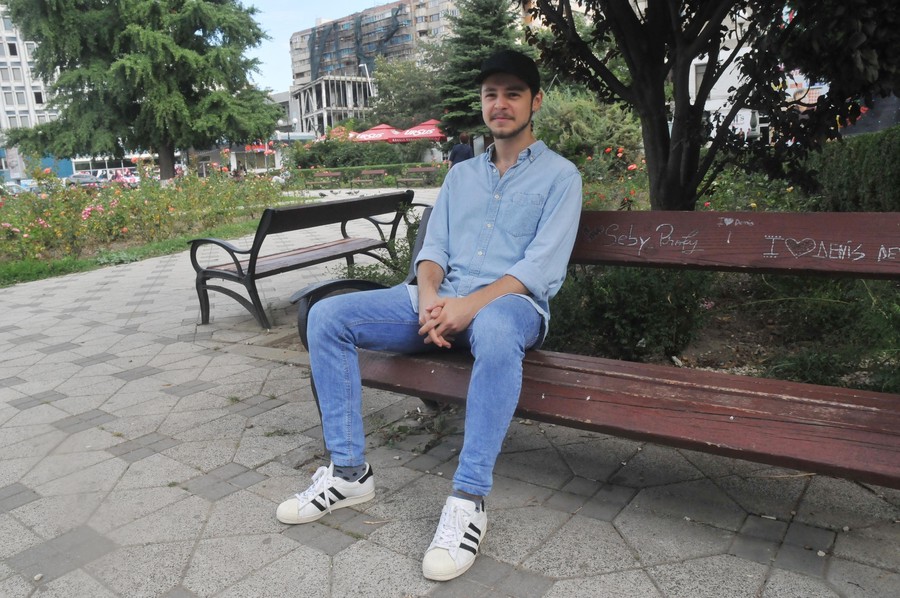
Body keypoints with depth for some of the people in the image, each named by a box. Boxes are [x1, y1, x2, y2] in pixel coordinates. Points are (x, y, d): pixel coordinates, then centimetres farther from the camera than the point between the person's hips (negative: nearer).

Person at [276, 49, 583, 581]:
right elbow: (434, 245, 14)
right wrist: (429, 294, -10)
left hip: (510, 302, -5)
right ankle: (350, 471, -8)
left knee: (494, 333, -43)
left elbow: (542, 266, -8)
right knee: (327, 316, -12)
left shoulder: (559, 175, 6)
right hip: (442, 299, 6)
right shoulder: (460, 174, 23)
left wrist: (469, 305, -22)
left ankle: (469, 500, -31)